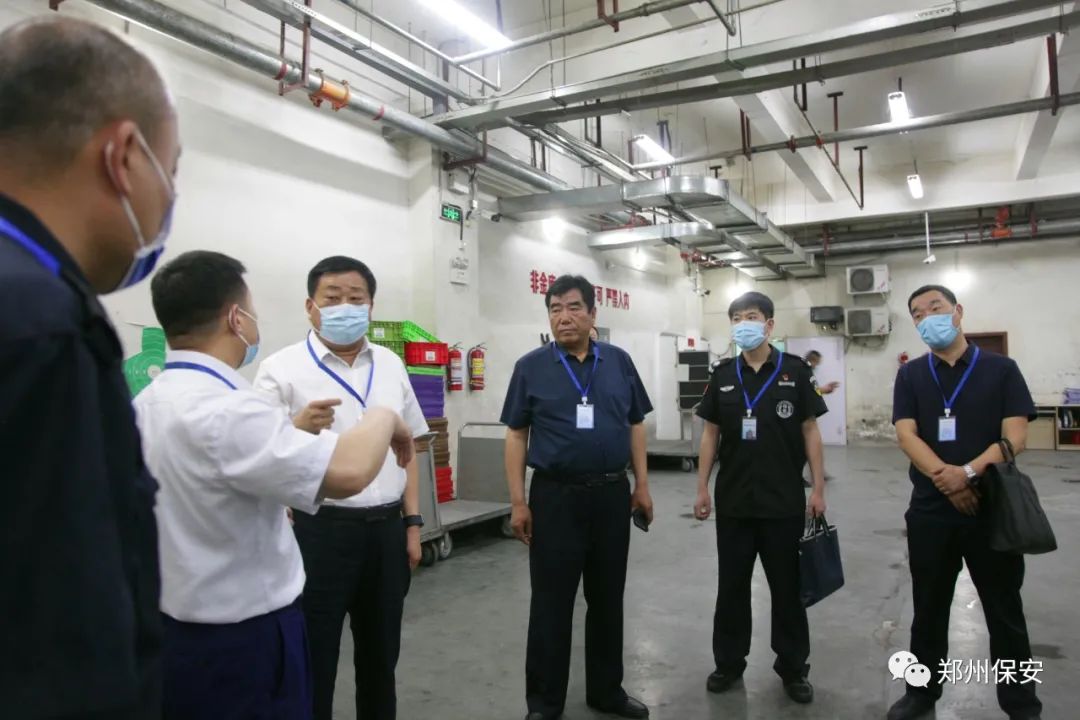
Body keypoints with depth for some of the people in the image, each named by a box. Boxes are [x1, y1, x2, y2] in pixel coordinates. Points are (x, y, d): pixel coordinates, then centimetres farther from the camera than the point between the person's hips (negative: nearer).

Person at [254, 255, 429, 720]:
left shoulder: (390, 365, 8)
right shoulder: (282, 368, -7)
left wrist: (412, 523, 9)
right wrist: (298, 428, -30)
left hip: (386, 529, 5)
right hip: (319, 530, -4)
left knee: (380, 654, 19)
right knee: (315, 657, 9)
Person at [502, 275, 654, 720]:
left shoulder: (619, 362, 5)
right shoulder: (531, 367, -2)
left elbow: (635, 427, 10)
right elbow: (516, 436, -1)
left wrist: (642, 486, 6)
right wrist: (518, 502, -5)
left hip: (612, 494, 3)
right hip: (555, 496, -2)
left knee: (607, 599, 15)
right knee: (551, 603, 7)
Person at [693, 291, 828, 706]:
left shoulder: (795, 371, -3)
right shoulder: (722, 375, 3)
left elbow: (810, 431, -1)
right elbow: (710, 434, 6)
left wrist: (818, 489, -5)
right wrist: (702, 488, 3)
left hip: (784, 501, -2)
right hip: (732, 501, 2)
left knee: (787, 586, 11)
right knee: (731, 584, 12)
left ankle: (793, 667, 27)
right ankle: (729, 662, 28)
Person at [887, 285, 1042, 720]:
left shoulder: (1000, 369, -1)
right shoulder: (910, 376, 3)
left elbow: (1015, 437, -9)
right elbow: (906, 435, -7)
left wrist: (969, 472, -24)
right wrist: (947, 479, -21)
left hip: (992, 509, -1)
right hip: (930, 511, 1)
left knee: (1005, 611, 10)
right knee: (929, 608, 13)